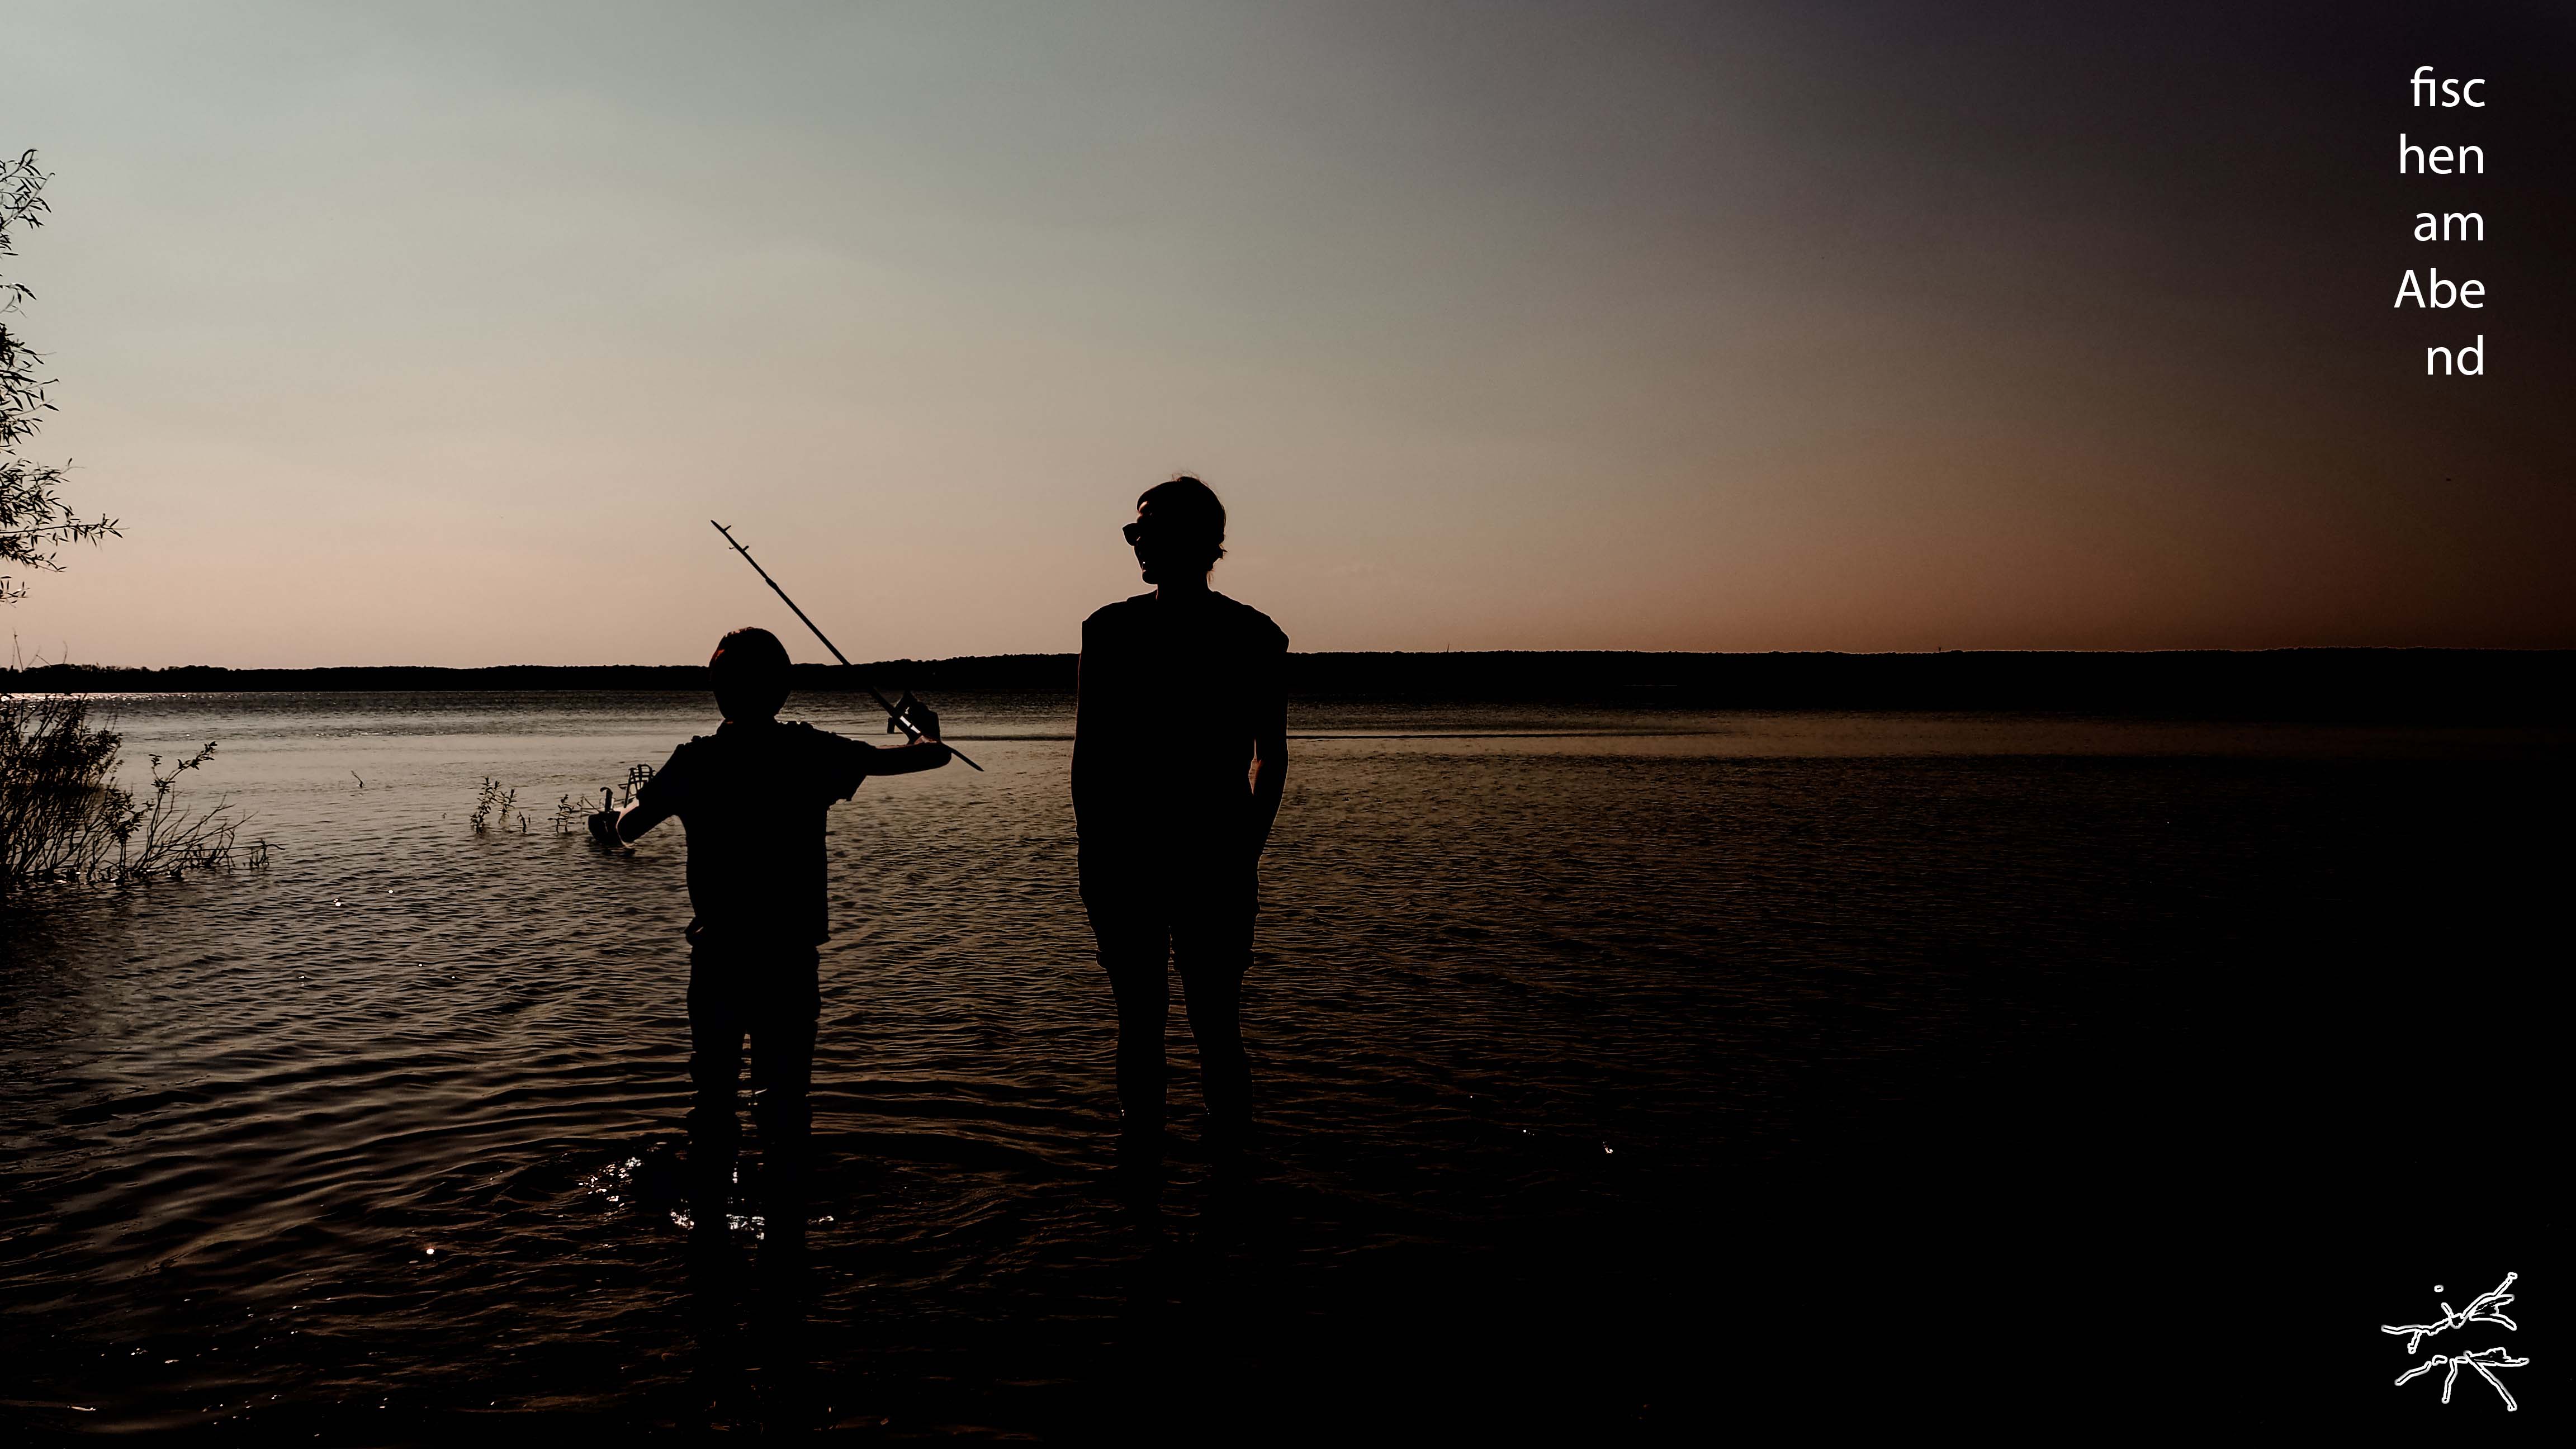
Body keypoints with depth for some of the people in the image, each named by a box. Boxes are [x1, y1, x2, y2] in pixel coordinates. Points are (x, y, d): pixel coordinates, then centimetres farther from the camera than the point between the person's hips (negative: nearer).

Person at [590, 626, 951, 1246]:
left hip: (717, 955, 1)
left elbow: (628, 827, 6)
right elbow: (930, 756, 0)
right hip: (792, 956, -1)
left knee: (713, 1095, 14)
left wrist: (607, 821, 30)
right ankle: (784, 1233, 9)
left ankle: (709, 1224, 22)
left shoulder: (695, 761, -4)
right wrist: (927, 732, 24)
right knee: (785, 1097, 6)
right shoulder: (811, 753, -6)